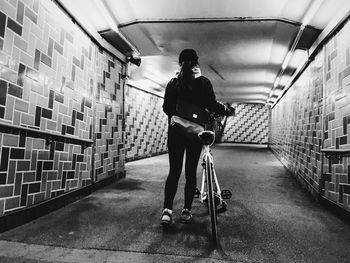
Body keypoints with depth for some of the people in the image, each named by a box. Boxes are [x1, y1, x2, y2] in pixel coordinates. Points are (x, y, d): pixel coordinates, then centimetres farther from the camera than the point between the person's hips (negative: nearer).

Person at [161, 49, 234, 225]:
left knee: (174, 171, 6)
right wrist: (228, 111, 10)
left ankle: (167, 210, -5)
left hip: (175, 131, 2)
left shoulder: (172, 83, 6)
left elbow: (166, 108, 6)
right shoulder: (203, 82, -2)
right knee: (191, 171, 7)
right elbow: (212, 105, -7)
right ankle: (186, 211, 13)